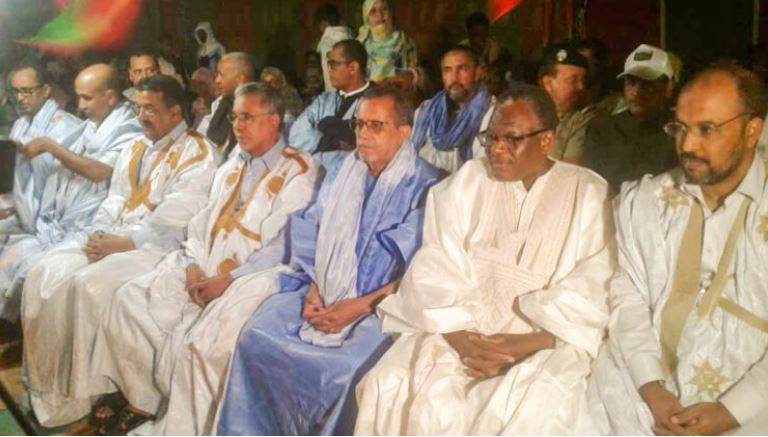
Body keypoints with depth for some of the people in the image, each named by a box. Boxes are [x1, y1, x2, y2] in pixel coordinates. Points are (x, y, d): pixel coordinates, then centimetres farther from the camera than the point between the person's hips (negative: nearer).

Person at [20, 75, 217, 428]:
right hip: (113, 240, 8)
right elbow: (114, 199, 16)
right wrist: (99, 233, -4)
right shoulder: (134, 149, 21)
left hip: (157, 248, -8)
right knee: (45, 274, -13)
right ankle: (46, 382, -4)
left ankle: (78, 394, -13)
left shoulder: (196, 153, -6)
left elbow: (173, 221, -15)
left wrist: (125, 242, -18)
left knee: (89, 283, -29)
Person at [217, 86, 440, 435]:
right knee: (256, 339, -12)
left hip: (380, 309, -5)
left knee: (339, 369, -29)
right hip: (323, 297, 6)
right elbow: (311, 237, 13)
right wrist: (313, 290, -4)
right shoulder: (342, 174, 13)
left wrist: (360, 307, -18)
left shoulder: (423, 187, -7)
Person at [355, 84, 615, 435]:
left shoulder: (589, 194, 5)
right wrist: (459, 335, -17)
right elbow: (435, 270, 0)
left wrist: (530, 343, -17)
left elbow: (594, 291, -4)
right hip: (458, 330, 2)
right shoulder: (466, 182, 9)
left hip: (546, 342, -1)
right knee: (392, 390, -22)